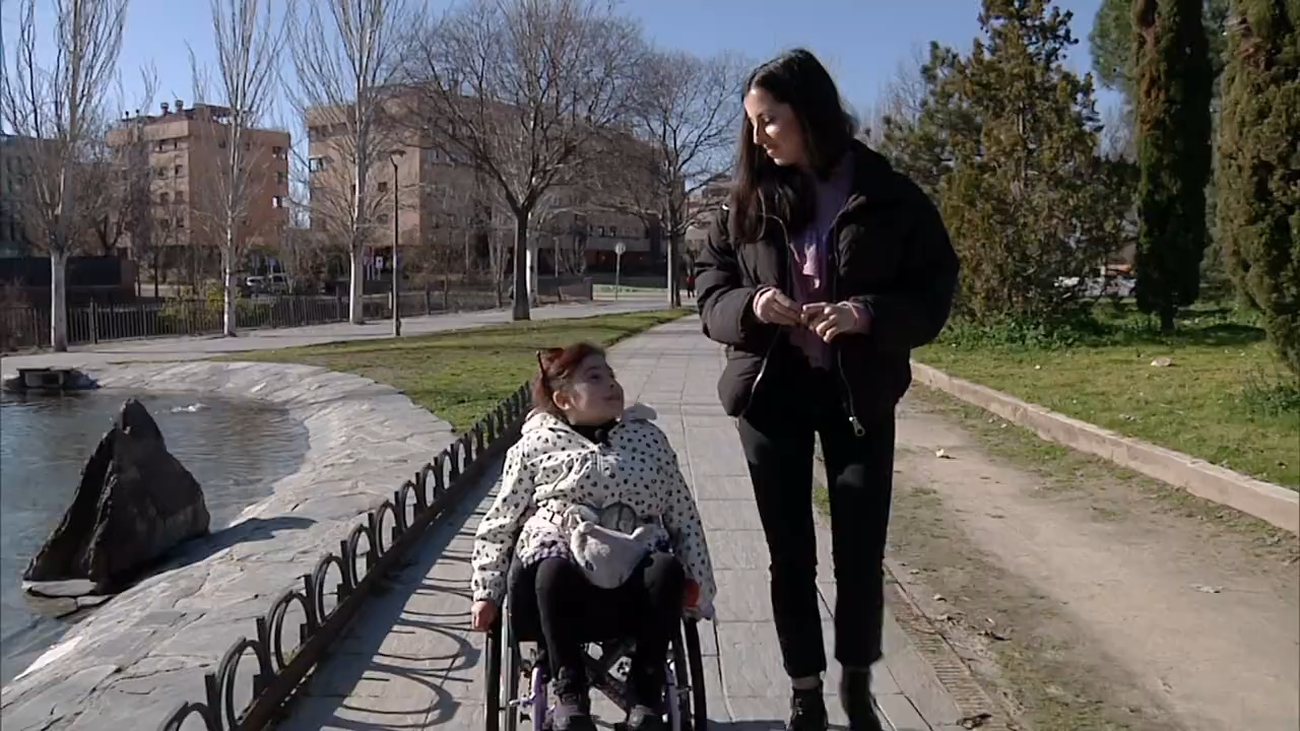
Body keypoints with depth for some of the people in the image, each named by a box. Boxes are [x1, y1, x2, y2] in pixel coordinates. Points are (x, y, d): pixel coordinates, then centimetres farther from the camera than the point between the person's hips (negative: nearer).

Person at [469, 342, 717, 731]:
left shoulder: (648, 437, 16)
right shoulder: (534, 446, 10)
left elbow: (683, 515, 16)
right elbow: (499, 524, 13)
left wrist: (695, 581, 8)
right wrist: (486, 591, 6)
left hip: (634, 564, 2)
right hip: (560, 557, -1)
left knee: (667, 569, -32)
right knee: (554, 570, -37)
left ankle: (647, 693, -16)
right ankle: (570, 692, -18)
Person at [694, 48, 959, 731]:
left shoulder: (888, 196, -4)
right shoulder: (747, 202, 3)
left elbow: (935, 292, -4)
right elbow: (710, 288, 6)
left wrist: (867, 314, -22)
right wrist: (751, 305, -16)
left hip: (859, 394, -1)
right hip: (769, 393, 2)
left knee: (861, 552, 4)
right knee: (790, 554, 8)